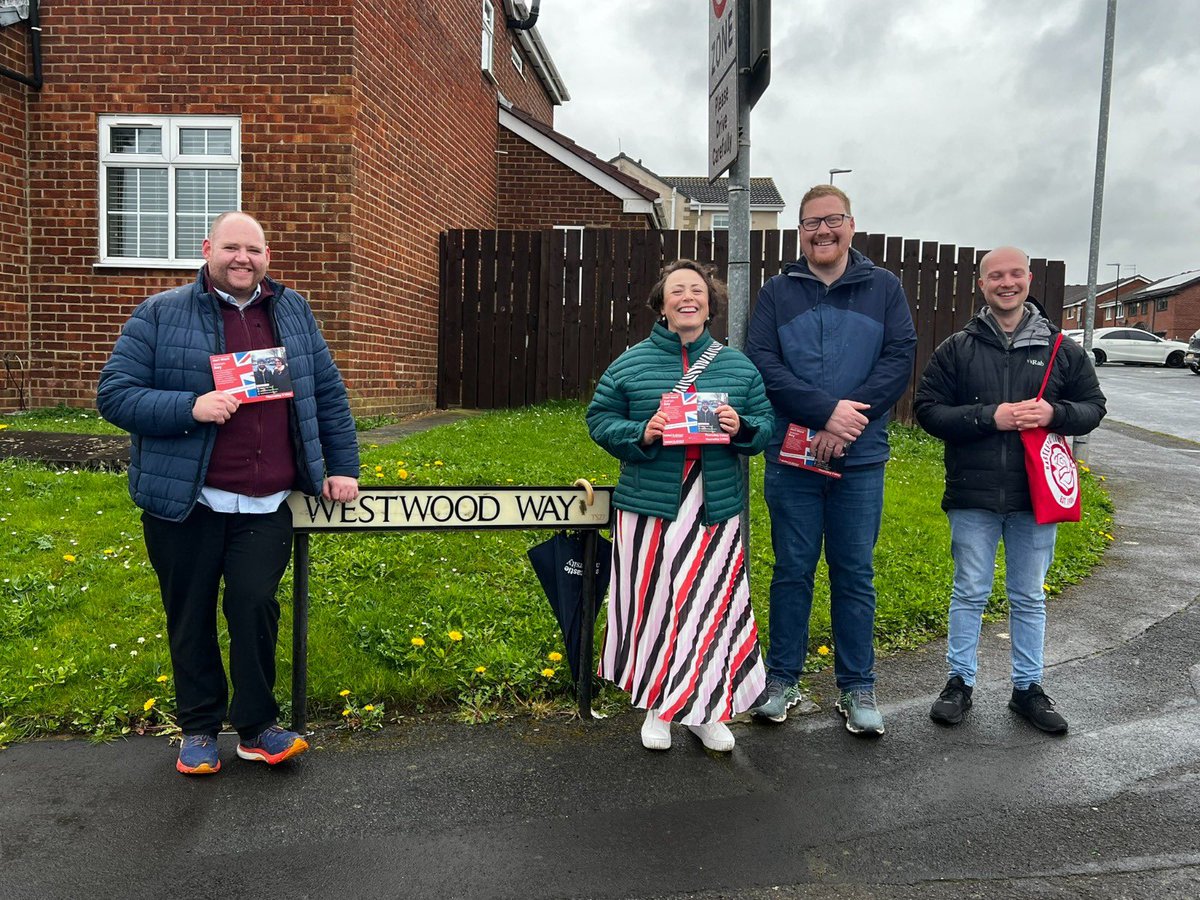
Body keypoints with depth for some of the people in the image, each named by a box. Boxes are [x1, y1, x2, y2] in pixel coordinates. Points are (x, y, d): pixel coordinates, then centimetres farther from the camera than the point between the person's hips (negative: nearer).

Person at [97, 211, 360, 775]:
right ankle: (199, 729, 27)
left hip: (265, 505, 1)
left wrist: (343, 465, 8)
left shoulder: (292, 311, 10)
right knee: (191, 617, 9)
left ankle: (257, 727, 13)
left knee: (255, 603, -6)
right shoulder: (161, 315, 1)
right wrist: (190, 408, -18)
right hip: (184, 501, -1)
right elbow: (114, 395, -3)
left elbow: (328, 392, 13)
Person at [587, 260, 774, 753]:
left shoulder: (738, 366, 8)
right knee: (653, 603, 6)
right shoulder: (630, 364, 2)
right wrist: (640, 434, -14)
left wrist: (741, 428, -11)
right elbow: (600, 420, 4)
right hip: (650, 508, -1)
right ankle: (657, 707, 26)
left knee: (713, 606, 5)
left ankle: (706, 711, 24)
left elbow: (766, 427, 11)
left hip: (716, 509, 2)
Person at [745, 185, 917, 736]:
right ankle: (782, 680, 22)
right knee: (792, 571, 8)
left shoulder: (884, 289, 6)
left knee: (855, 573, 9)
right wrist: (828, 410, -18)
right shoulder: (777, 292, 5)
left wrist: (847, 421, -16)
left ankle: (857, 688, 22)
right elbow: (762, 364, -7)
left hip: (860, 460, 0)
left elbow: (900, 359, -4)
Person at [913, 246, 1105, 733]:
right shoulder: (957, 348, 0)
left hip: (1037, 494, 2)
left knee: (1029, 597, 13)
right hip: (973, 496, -1)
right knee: (970, 593, 8)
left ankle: (1028, 686, 27)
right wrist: (989, 417, -17)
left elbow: (1093, 406, 8)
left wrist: (1054, 413, -14)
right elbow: (927, 409, -4)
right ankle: (960, 682, 22)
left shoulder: (1061, 349, 5)